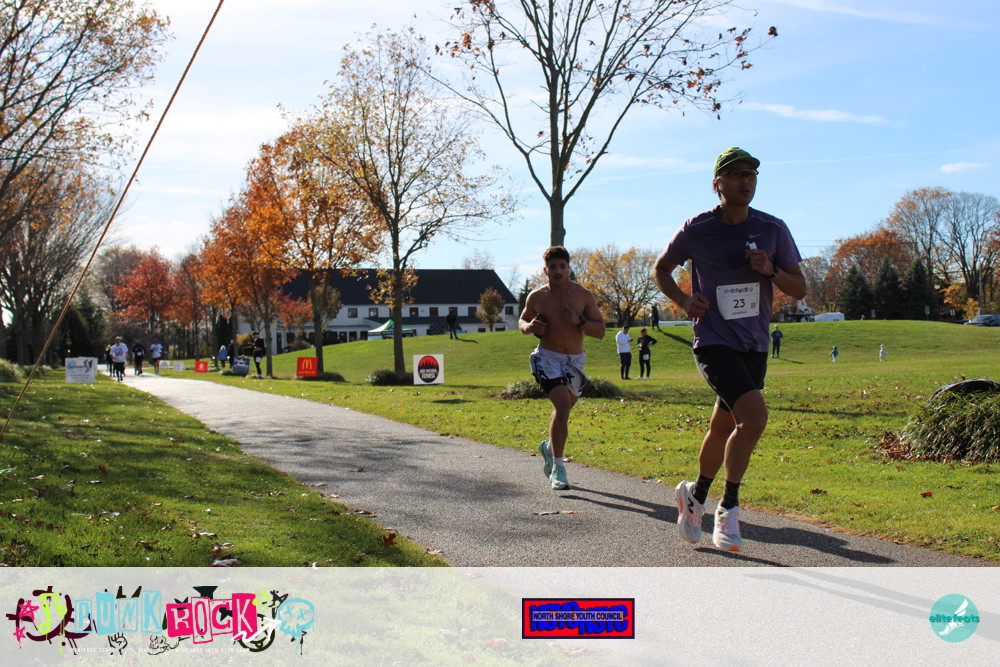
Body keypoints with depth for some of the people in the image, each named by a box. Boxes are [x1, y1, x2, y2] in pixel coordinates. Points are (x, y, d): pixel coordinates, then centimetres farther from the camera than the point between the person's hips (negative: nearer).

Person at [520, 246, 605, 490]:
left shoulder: (584, 295, -4)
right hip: (548, 358, -3)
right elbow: (522, 320, 14)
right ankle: (557, 468, -15)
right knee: (562, 406, -21)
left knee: (564, 409, 18)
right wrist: (528, 327, -10)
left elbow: (600, 331, -4)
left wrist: (580, 321, -22)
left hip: (575, 360, 3)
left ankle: (549, 447, 48)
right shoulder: (536, 297, -3)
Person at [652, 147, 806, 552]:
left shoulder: (773, 229, 1)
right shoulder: (696, 230, -5)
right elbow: (661, 269, 10)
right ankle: (729, 508, -5)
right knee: (754, 416, -22)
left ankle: (696, 495, 39)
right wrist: (684, 300, -8)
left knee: (723, 428, 14)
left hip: (754, 346, 4)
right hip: (713, 342, -4)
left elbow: (799, 289, 5)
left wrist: (771, 271, -15)